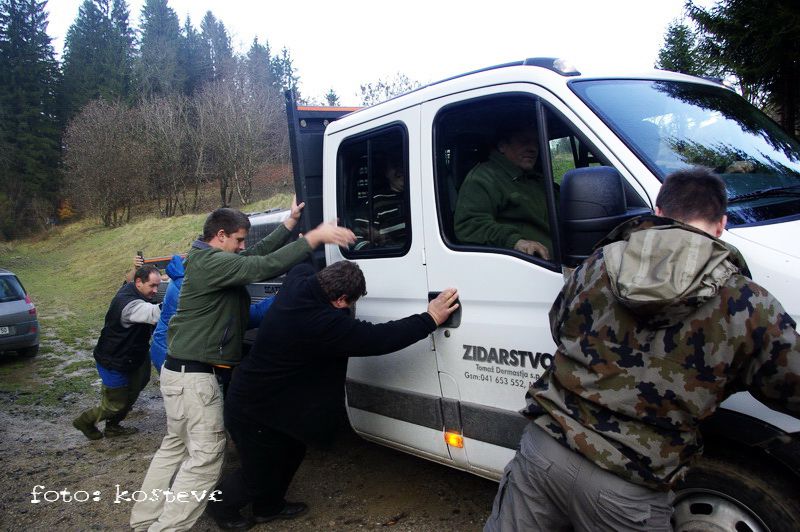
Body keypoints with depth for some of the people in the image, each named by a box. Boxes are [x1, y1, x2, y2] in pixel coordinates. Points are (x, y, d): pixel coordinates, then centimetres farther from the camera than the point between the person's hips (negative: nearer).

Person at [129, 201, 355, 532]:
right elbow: (263, 267, -29)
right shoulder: (210, 262, -18)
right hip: (194, 376, -11)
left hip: (185, 371, 11)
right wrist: (314, 237, -31)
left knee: (176, 446, 19)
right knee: (206, 455, -5)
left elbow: (259, 253, 18)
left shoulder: (210, 260, 14)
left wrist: (290, 222, 18)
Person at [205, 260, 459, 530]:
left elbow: (302, 265, 14)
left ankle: (268, 507, 50)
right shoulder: (323, 324, -37)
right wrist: (430, 319, -28)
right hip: (255, 414, -9)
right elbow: (378, 338, -34)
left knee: (291, 453, 27)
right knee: (261, 476, 15)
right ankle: (222, 505, 44)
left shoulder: (298, 281, -12)